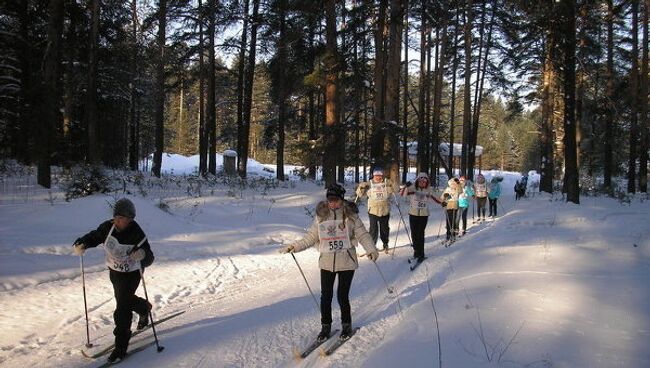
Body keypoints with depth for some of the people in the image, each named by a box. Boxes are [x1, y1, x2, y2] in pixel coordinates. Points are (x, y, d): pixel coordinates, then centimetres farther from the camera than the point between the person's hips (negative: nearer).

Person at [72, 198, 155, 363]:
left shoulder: (137, 235, -28)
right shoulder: (108, 227, -14)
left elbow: (149, 259, -29)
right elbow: (94, 237, 3)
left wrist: (143, 255, -52)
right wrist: (81, 244, -17)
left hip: (131, 274, -6)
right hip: (114, 271, 7)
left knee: (122, 309, -10)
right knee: (124, 298, 27)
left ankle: (121, 347, 2)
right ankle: (145, 308, 58)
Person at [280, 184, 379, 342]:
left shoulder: (351, 215, -4)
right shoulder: (321, 215, 1)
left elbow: (362, 234, -5)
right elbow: (310, 237, 5)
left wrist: (371, 249, -20)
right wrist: (293, 247, -4)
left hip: (347, 262, -2)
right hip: (327, 262, 2)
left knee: (342, 296, 1)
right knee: (326, 296, 6)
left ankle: (346, 324, 26)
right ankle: (326, 326, 26)